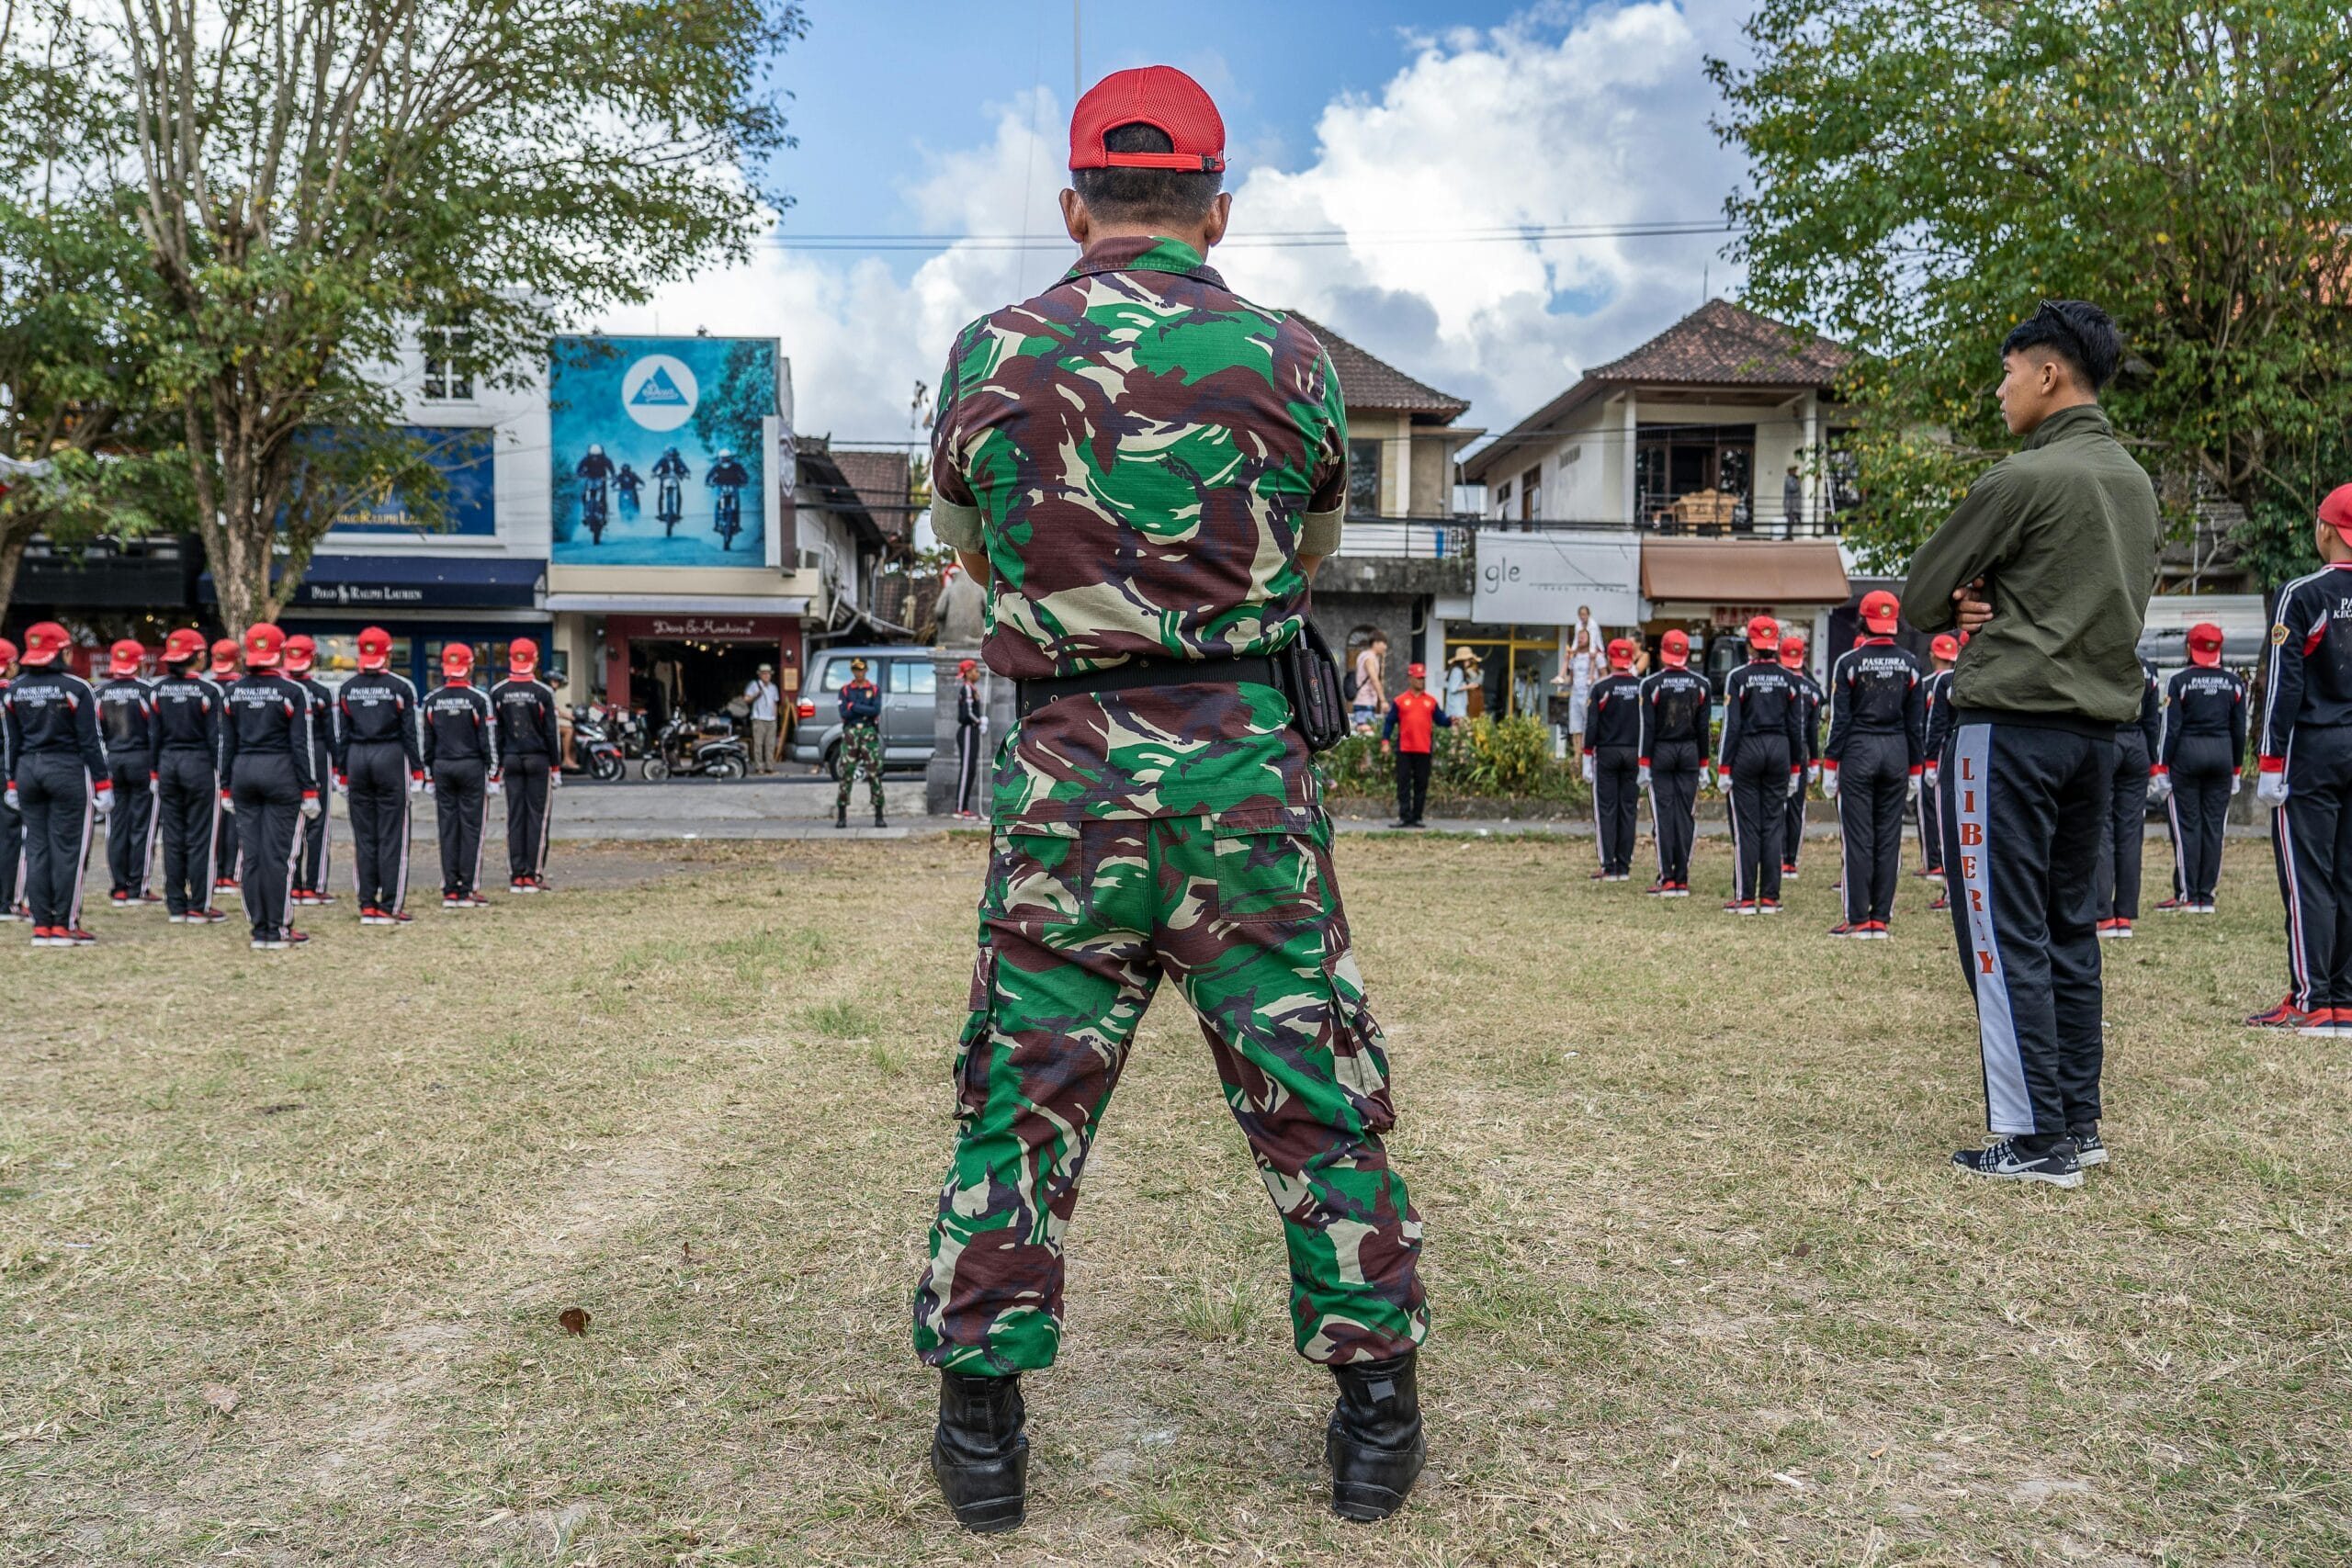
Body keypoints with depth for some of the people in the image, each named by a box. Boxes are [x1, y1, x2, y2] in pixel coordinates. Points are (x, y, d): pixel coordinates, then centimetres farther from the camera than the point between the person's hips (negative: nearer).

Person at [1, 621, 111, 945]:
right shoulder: (75, 688, -10)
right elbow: (91, 740, -9)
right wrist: (103, 783, -6)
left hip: (27, 771, 5)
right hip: (68, 771, -5)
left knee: (36, 848, 9)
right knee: (67, 848, -1)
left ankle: (41, 926, 11)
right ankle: (64, 926, -1)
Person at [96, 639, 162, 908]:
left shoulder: (101, 692, 4)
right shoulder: (145, 690, -9)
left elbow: (96, 733, 8)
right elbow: (155, 731, -10)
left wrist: (100, 769, 16)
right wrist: (157, 768, -6)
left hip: (111, 763, 4)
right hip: (141, 761, -4)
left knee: (116, 827, 8)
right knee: (142, 826, 1)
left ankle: (118, 889, 10)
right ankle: (137, 889, 1)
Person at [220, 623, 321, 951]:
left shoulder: (234, 692, 7)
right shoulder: (293, 691, -7)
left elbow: (226, 743, 9)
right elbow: (302, 745, -9)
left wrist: (227, 788, 15)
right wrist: (309, 790, -6)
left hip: (243, 772, 5)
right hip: (281, 773, -5)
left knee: (252, 854, 7)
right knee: (279, 853, -2)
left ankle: (259, 929, 10)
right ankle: (278, 931, -1)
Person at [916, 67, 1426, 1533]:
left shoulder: (988, 359, 2)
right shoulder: (1289, 357, 1)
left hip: (1066, 769, 1)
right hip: (1245, 765, 0)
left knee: (1021, 1097, 11)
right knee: (1319, 1096, 10)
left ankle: (982, 1426, 19)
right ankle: (1377, 1416, 21)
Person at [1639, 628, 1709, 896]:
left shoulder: (1652, 683, -8)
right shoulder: (1700, 684, 3)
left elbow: (1647, 728, -8)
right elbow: (1703, 728, 5)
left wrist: (1643, 765, -5)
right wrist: (1703, 764, 11)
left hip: (1660, 753, -3)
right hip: (1690, 753, 3)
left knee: (1663, 814, -1)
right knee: (1685, 814, 5)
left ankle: (1667, 879, -4)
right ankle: (1682, 879, 5)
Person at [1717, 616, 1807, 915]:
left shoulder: (1738, 677, -7)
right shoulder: (1788, 680, 5)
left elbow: (1731, 725, -9)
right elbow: (1796, 727, 6)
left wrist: (1724, 768, -5)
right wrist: (1795, 768, 13)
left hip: (1747, 750, -3)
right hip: (1780, 750, 3)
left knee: (1746, 826, -1)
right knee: (1774, 825, 6)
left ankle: (1745, 898, 0)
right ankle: (1770, 898, 7)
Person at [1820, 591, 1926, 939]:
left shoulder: (1848, 662, -6)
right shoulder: (1909, 664, 5)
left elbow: (1839, 720, -7)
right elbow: (1917, 722, 6)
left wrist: (1829, 765, -2)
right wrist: (1915, 768, 12)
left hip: (1857, 753, -3)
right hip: (1897, 753, 3)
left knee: (1857, 836, -1)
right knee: (1889, 837, 6)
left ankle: (1858, 919, -1)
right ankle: (1880, 919, 9)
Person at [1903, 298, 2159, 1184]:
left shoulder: (2023, 479, -12)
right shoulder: (2136, 484, 14)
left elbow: (1921, 597, -7)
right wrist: (2000, 607, 3)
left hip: (2010, 725, -8)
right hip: (2098, 726, 9)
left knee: (2004, 935, -4)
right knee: (2070, 930, 14)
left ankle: (2036, 1142, -2)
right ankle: (2079, 1125, 19)